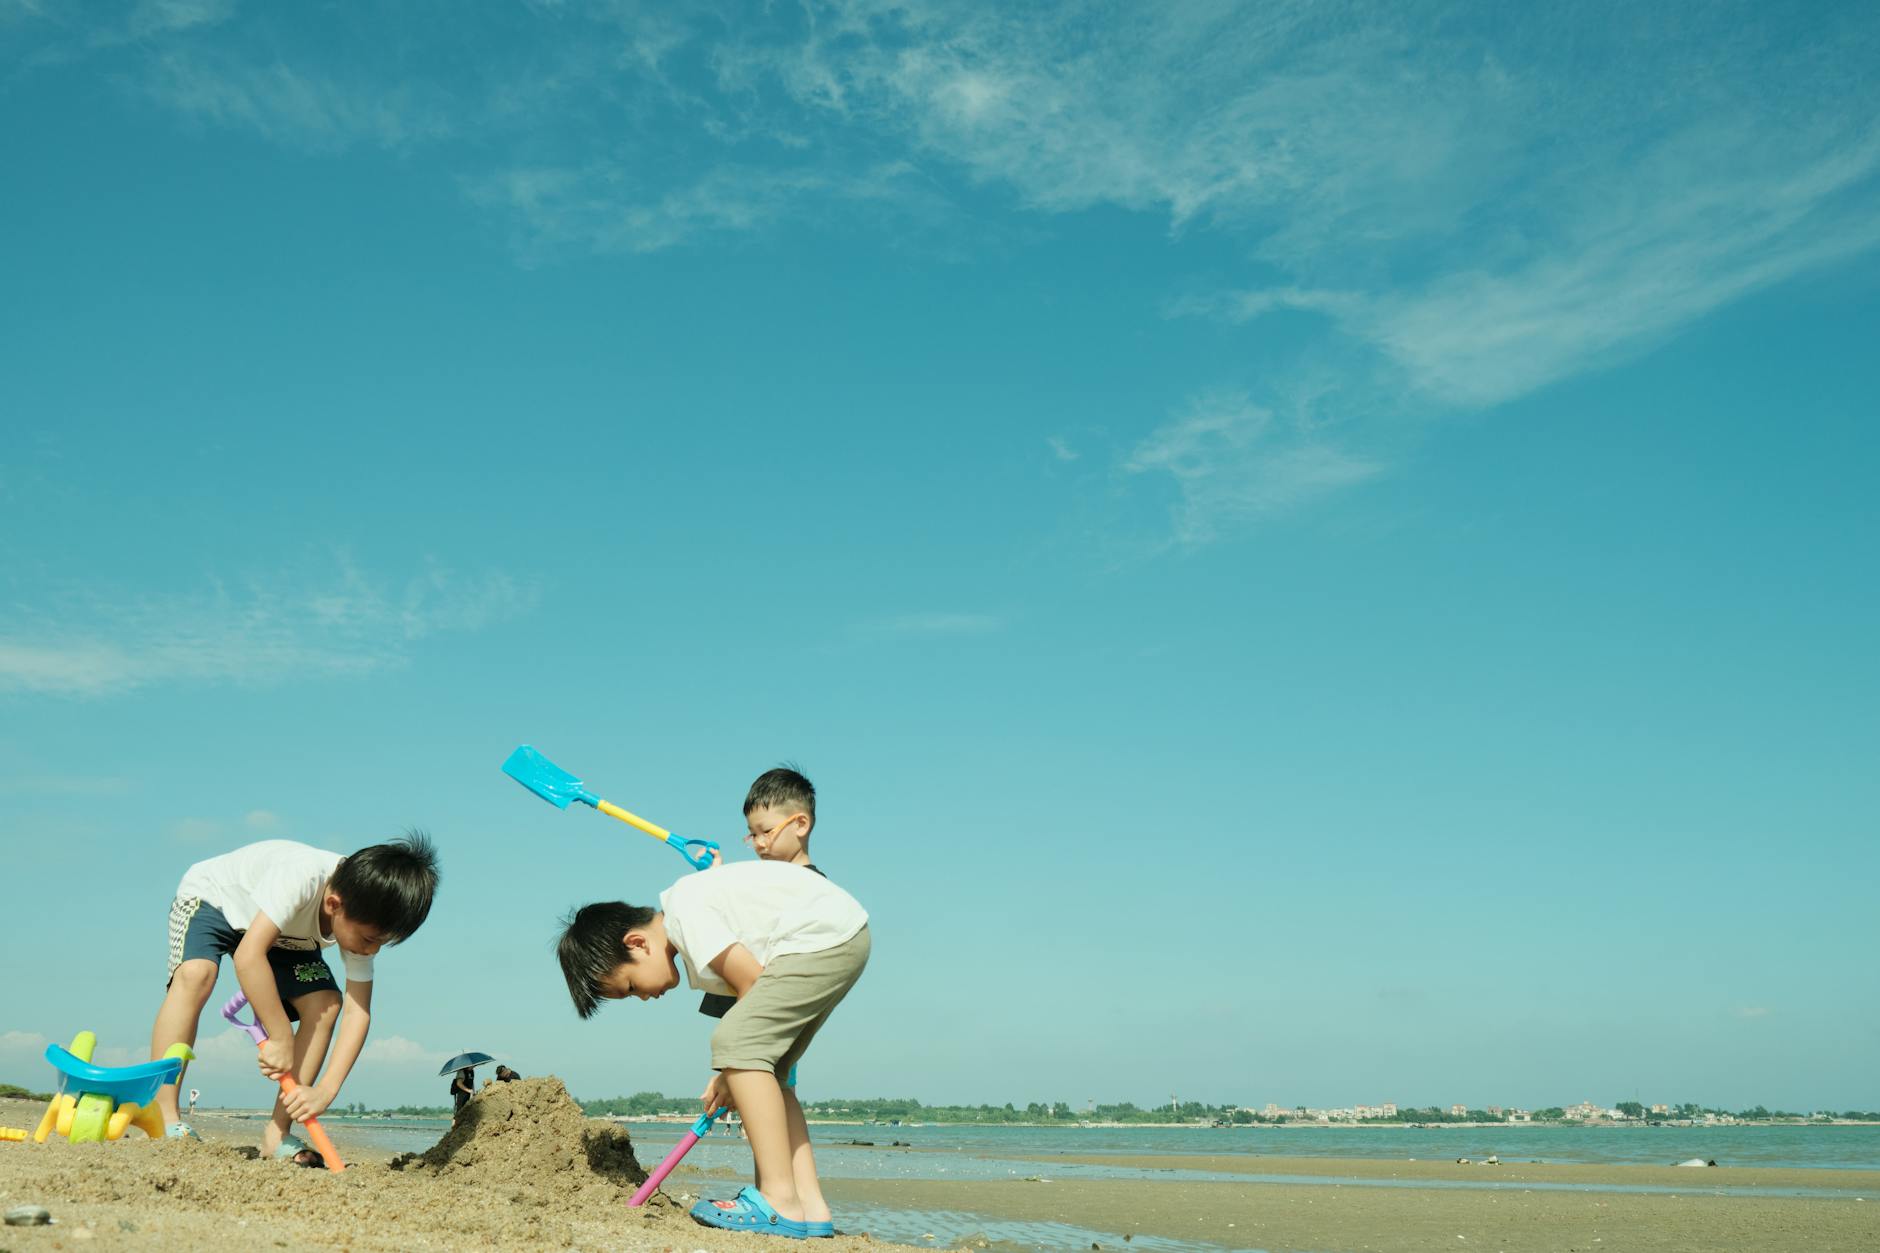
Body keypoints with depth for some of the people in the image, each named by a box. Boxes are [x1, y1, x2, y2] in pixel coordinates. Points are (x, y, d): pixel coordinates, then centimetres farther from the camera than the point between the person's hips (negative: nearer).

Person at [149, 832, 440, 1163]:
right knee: (196, 974, -34)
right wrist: (282, 1039, -40)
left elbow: (357, 1012, -20)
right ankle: (165, 1119, -28)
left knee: (325, 1005, -13)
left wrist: (325, 1092, -29)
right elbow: (248, 956, -47)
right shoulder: (302, 876, -43)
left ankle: (277, 1135, -7)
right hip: (209, 898, -5)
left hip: (284, 933, 5)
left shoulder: (363, 918, -23)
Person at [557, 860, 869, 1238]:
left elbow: (754, 985, -15)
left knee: (734, 1041, -16)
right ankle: (809, 1204, 7)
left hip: (826, 935, -11)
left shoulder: (685, 912, -14)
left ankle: (781, 1203, -19)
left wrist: (727, 1077, -3)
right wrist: (730, 1075, 9)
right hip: (841, 940, 11)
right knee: (760, 1067, 12)